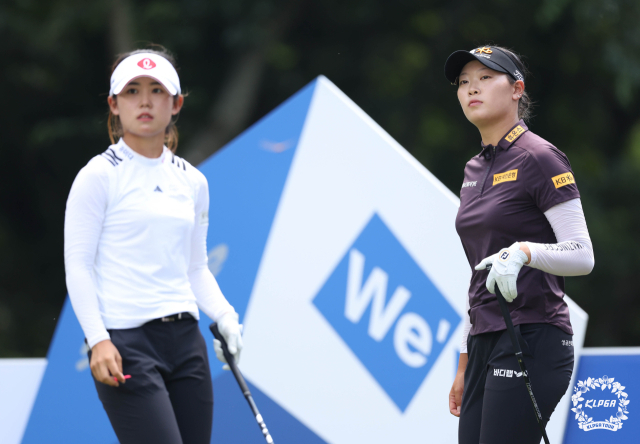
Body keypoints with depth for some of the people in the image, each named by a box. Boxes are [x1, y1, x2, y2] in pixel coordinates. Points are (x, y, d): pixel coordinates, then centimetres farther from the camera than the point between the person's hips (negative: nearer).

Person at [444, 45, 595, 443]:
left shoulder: (540, 159, -7)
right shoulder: (476, 170, 17)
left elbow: (582, 255, -13)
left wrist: (525, 251, -31)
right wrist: (465, 363, 21)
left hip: (533, 342, -8)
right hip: (486, 344, 8)